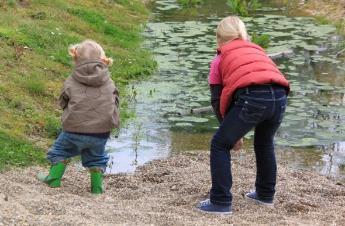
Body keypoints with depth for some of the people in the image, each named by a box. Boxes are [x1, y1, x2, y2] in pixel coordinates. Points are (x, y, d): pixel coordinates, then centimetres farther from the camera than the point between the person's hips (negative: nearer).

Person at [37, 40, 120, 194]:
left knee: (61, 149, 22)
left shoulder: (71, 82, -2)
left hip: (75, 129, -2)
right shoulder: (109, 83, 4)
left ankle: (54, 179, 24)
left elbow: (63, 103, 6)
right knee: (96, 158, 22)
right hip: (102, 130, 2)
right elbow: (115, 103, 10)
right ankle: (97, 187, 20)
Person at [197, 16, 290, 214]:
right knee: (265, 143, 31)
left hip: (251, 97, -5)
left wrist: (233, 131, 27)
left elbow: (217, 100, 20)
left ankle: (221, 202, 8)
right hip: (279, 96, 5)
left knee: (220, 145, 12)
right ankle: (265, 194, 42)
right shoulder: (258, 51, 36)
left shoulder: (221, 59, 24)